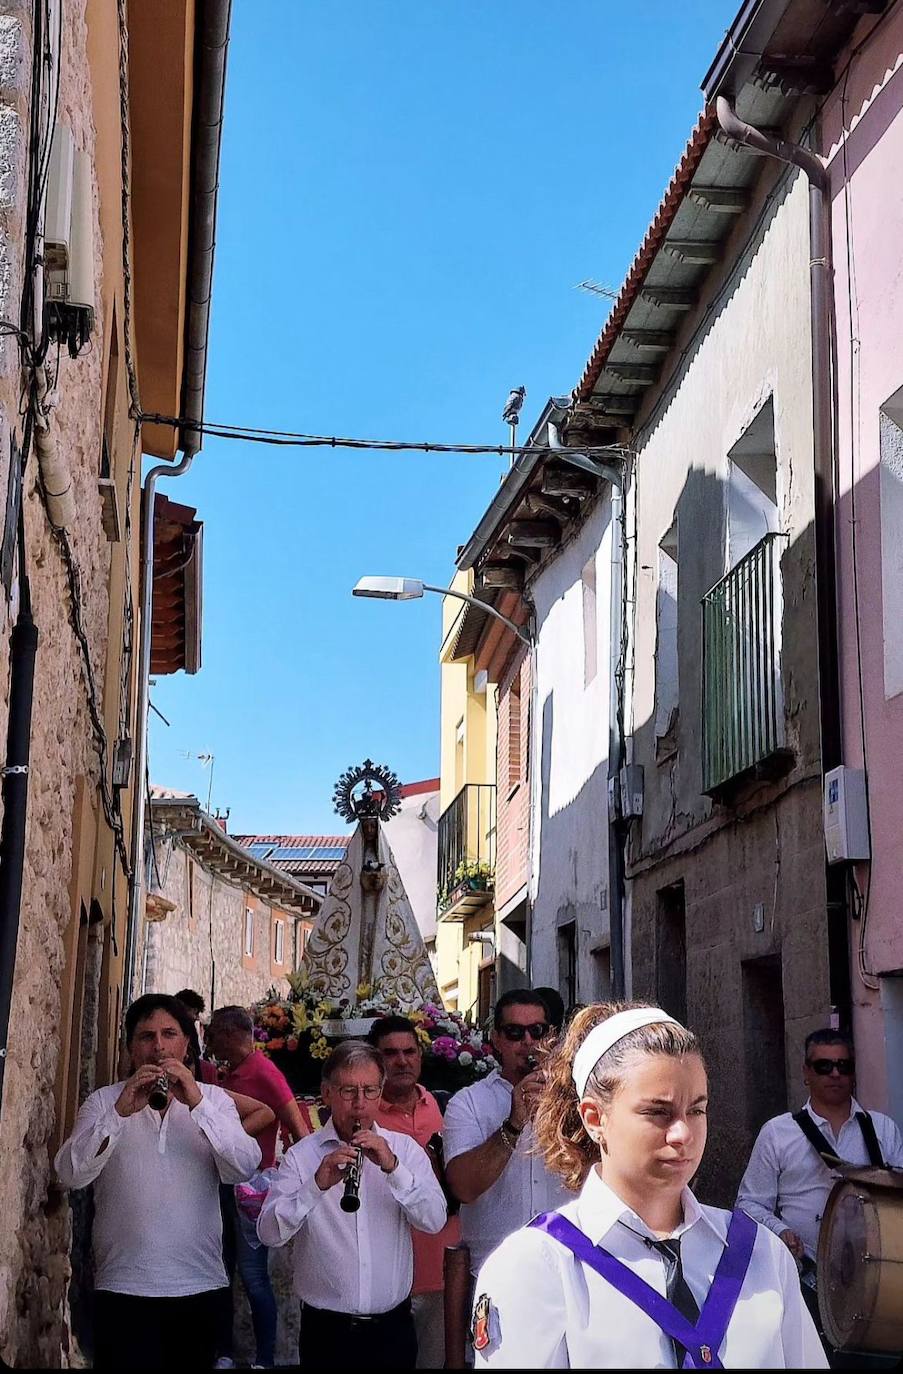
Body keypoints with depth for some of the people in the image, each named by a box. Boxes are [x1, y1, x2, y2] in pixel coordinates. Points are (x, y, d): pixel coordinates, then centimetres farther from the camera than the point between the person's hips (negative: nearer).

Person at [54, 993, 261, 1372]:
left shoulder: (214, 1099, 5)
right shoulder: (104, 1101, 3)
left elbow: (243, 1169, -10)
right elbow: (70, 1174, -11)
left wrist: (198, 1104, -21)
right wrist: (120, 1113, -23)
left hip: (199, 1287, 1)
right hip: (123, 1288, -1)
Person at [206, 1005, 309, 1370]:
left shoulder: (263, 1072, -12)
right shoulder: (228, 1076, 12)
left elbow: (299, 1129, -15)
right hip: (227, 1182, 8)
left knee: (252, 1273, -7)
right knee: (221, 1269, 12)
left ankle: (265, 1360, 0)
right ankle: (223, 1352, 22)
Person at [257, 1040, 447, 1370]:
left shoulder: (405, 1148, 3)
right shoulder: (302, 1156, -3)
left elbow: (434, 1221, -8)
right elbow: (269, 1233, -14)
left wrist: (393, 1168, -21)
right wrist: (317, 1185, -27)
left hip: (392, 1327, 2)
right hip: (326, 1330, -1)